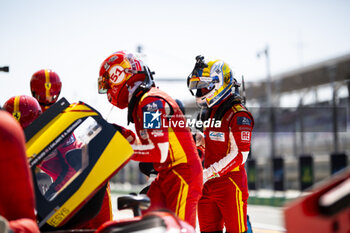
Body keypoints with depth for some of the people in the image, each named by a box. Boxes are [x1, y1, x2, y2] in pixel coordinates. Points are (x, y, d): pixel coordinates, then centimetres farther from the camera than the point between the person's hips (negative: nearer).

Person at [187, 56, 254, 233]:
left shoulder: (238, 115, -11)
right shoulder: (210, 113, 18)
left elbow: (240, 155, -18)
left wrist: (208, 173, -22)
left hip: (230, 184, -9)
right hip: (208, 185, 9)